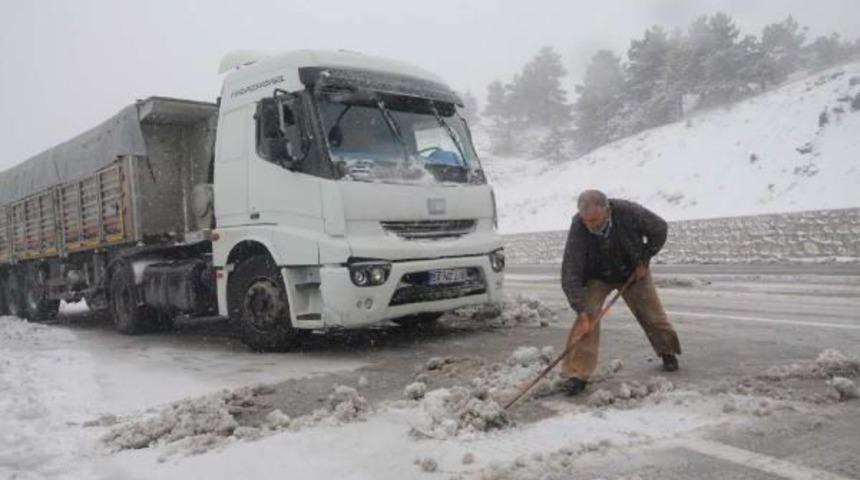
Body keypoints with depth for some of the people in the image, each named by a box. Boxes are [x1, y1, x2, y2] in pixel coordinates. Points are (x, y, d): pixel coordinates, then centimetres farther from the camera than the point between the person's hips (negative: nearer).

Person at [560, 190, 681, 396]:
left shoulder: (628, 211, -32)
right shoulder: (578, 228, -34)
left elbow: (659, 229, -10)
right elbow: (570, 275, -34)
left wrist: (644, 260, -11)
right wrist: (581, 311, -41)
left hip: (633, 272, 2)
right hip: (597, 277, -1)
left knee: (652, 313, 9)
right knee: (587, 318, -19)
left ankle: (668, 352, 38)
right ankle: (577, 373, -12)